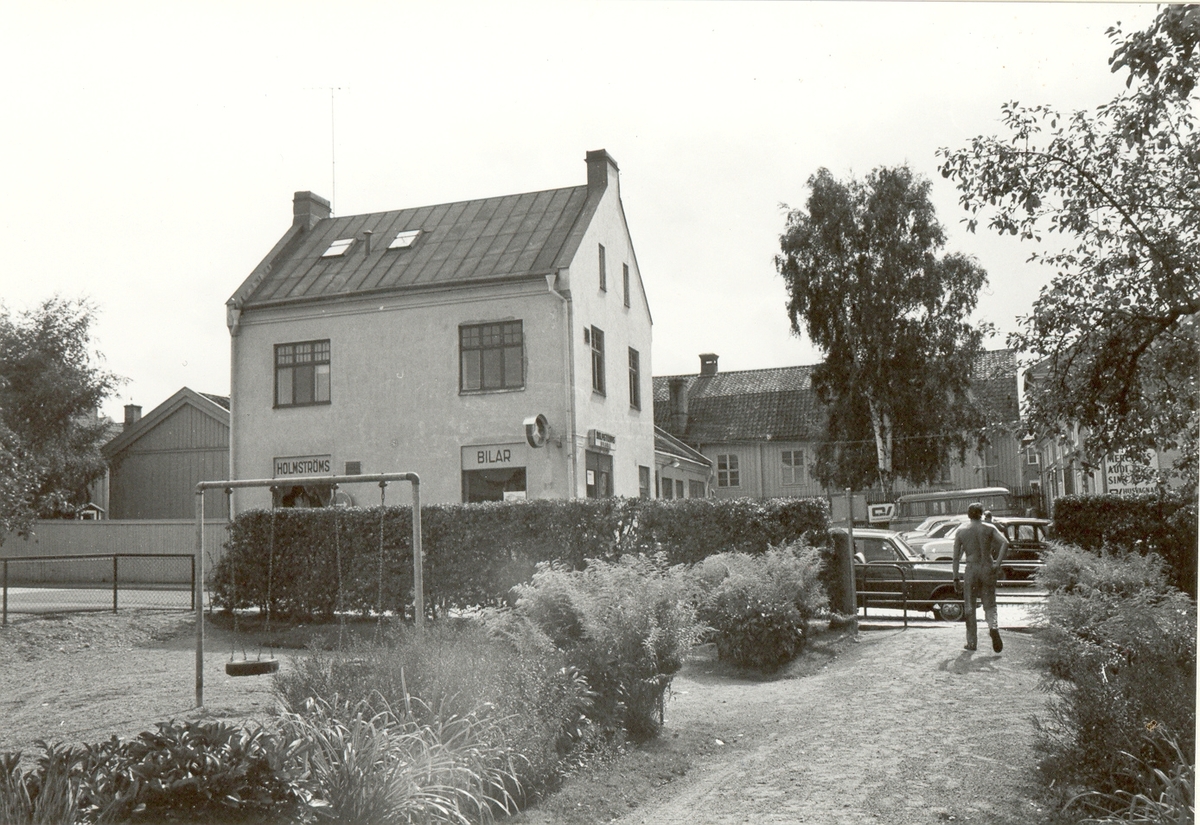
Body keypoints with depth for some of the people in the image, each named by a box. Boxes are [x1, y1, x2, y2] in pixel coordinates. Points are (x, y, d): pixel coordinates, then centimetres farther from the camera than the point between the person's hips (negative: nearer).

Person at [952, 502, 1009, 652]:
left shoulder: (960, 531, 5)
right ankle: (993, 627, -19)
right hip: (987, 568, 0)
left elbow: (956, 557, 2)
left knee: (970, 607, 10)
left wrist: (956, 578, 6)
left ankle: (972, 642, 13)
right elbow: (1005, 543, -14)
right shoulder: (989, 528, 4)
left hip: (971, 569, 0)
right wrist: (997, 563, -11)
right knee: (989, 605, 10)